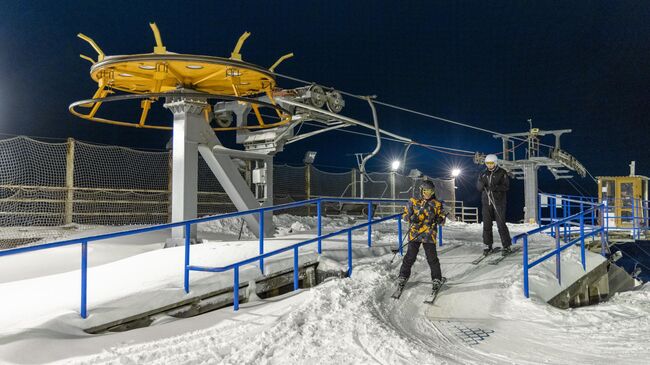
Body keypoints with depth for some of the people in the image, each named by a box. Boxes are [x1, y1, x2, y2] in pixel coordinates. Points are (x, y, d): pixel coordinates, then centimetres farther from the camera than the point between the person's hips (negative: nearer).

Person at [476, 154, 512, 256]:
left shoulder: (502, 173, -1)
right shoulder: (483, 174, 11)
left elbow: (506, 186, -8)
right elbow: (479, 187, 5)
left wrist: (496, 187, -25)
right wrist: (481, 182, -17)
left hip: (499, 202, -4)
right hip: (486, 202, 4)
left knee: (501, 224, -6)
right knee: (486, 225, 5)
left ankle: (506, 246, 3)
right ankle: (488, 245, 14)